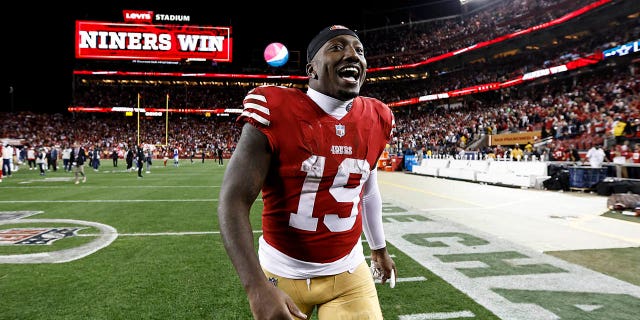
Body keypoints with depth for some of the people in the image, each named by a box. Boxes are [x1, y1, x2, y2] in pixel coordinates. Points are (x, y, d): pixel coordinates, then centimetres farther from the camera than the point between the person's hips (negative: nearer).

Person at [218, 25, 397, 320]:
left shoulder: (375, 120, -2)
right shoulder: (275, 113, -17)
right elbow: (233, 201, -20)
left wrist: (379, 248, 23)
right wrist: (257, 287, -28)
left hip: (349, 273, 3)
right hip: (282, 273, -3)